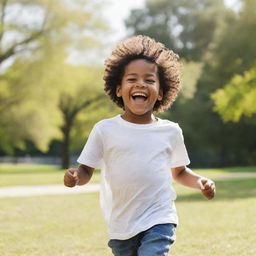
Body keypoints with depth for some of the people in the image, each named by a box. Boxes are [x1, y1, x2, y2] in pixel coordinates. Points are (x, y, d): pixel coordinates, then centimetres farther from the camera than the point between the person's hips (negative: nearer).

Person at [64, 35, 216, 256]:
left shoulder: (171, 132, 2)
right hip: (120, 226, 2)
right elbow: (87, 170, 3)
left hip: (159, 221, -1)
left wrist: (199, 181, -3)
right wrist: (75, 176, -20)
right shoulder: (105, 130, -3)